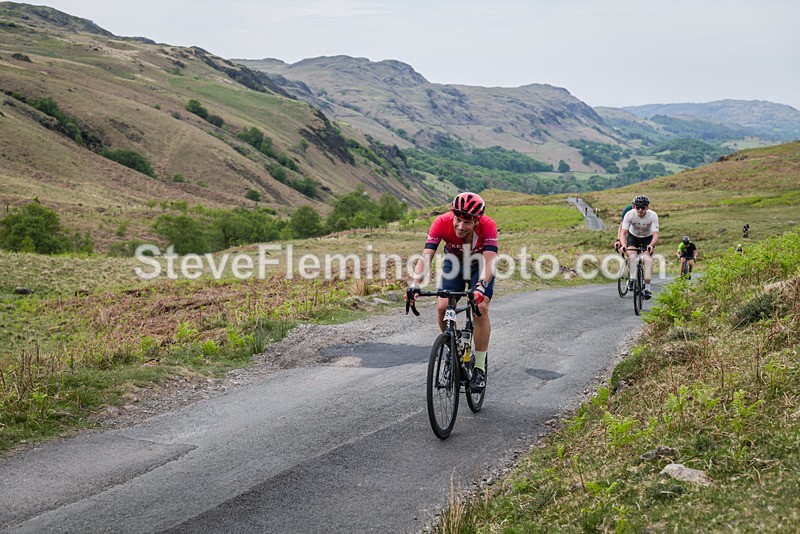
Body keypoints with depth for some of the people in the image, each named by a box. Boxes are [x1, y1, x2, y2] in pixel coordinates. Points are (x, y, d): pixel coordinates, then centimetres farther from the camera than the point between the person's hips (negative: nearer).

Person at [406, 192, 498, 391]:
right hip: (454, 263, 2)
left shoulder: (488, 226, -36)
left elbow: (489, 262, -45)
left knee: (481, 309, -20)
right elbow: (426, 257, -37)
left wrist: (481, 287, -63)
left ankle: (480, 369, -10)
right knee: (442, 307, -15)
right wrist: (415, 285, -52)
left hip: (480, 266, -2)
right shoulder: (442, 222, -32)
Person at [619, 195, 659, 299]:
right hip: (633, 236, 1)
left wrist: (651, 245, -54)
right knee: (631, 255, -28)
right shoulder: (629, 214, -27)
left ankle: (647, 288, -15)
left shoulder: (653, 215, -29)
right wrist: (623, 244, -48)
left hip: (648, 238, -1)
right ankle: (632, 278, -14)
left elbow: (655, 234, -34)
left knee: (647, 258, -19)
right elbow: (623, 232, -29)